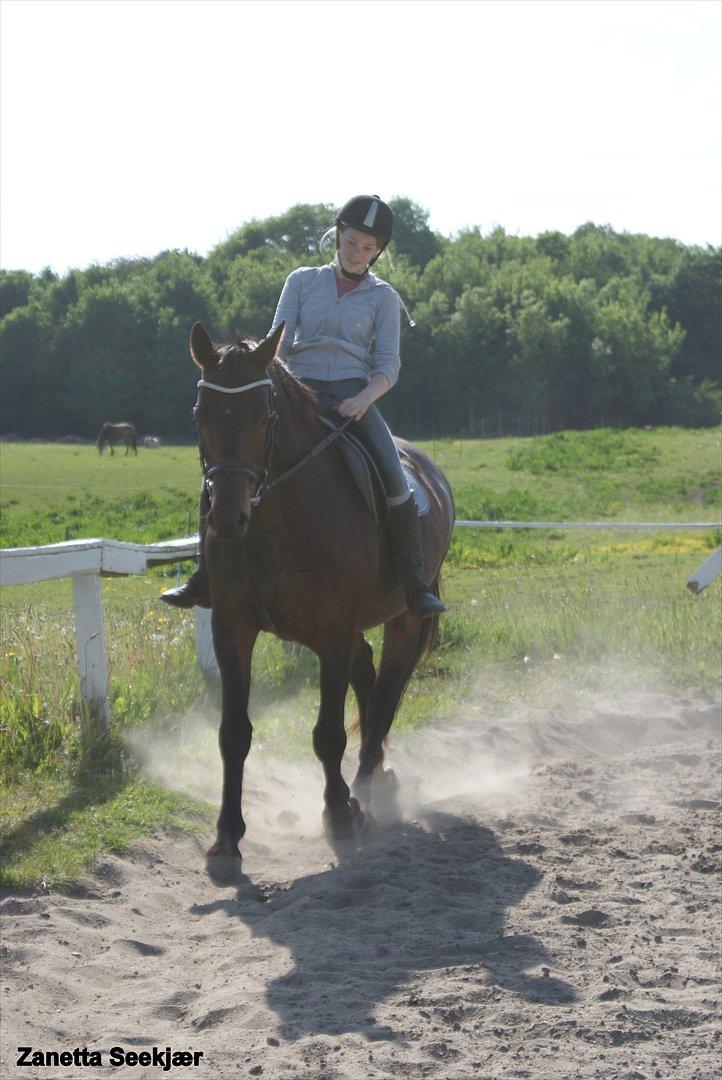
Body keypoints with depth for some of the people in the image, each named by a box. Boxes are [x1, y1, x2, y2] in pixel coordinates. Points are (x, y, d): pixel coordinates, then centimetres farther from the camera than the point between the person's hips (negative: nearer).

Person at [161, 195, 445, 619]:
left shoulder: (383, 297, 10)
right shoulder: (303, 281, 13)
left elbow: (389, 364, 1)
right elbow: (279, 341, 5)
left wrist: (364, 398, -19)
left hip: (354, 398, -1)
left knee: (395, 481, -25)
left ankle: (417, 586, -15)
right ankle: (207, 577, -10)